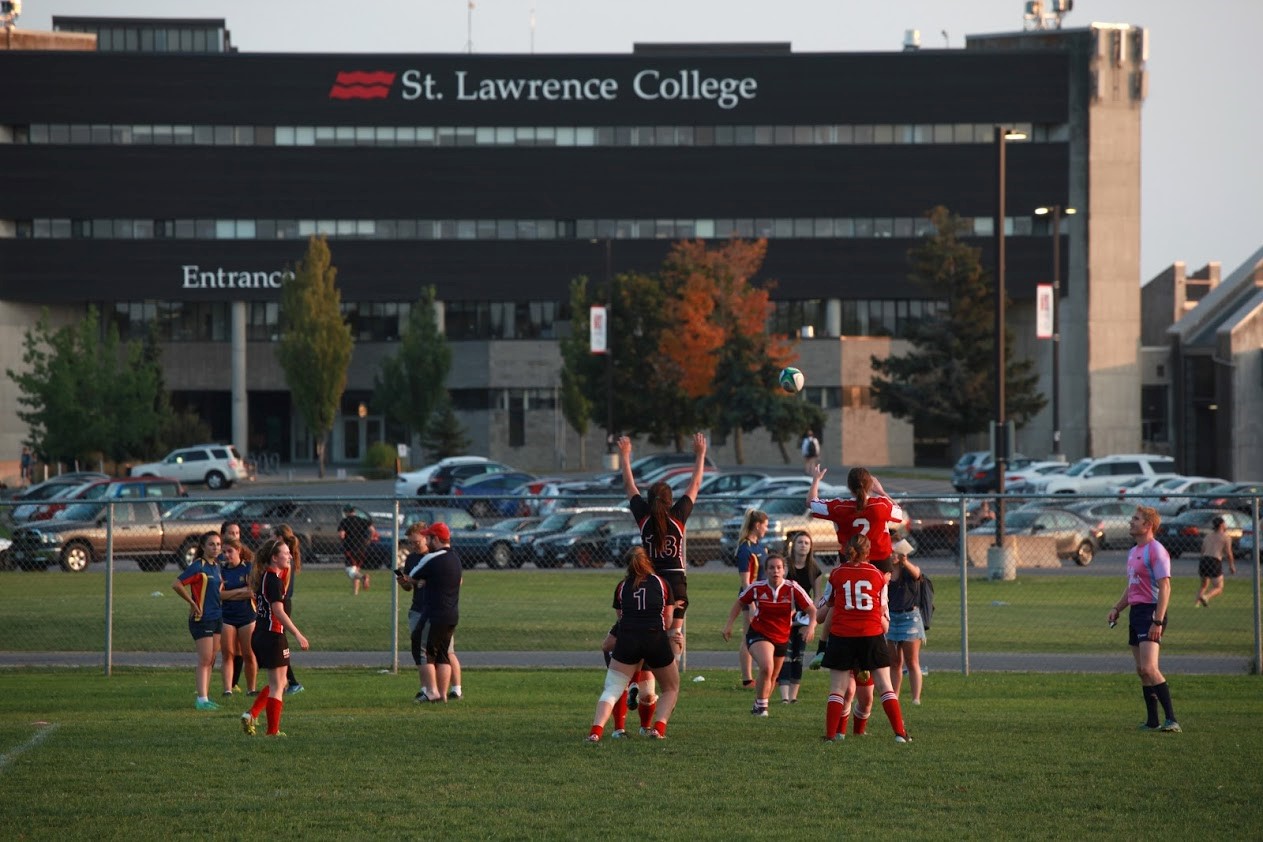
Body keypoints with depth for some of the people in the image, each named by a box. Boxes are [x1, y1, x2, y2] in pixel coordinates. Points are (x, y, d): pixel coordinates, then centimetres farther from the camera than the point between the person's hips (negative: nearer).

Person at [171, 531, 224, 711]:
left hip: (217, 617, 8)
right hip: (202, 618, -8)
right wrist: (192, 603, -15)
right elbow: (176, 584, -20)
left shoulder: (216, 566, 11)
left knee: (211, 661, 9)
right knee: (205, 660, -10)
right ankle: (202, 699, -10)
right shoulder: (198, 567, -13)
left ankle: (205, 697, 13)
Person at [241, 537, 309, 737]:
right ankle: (273, 731, 4)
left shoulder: (263, 577, 11)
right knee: (277, 686, 1)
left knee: (278, 683, 19)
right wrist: (298, 635, -24)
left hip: (259, 636, 9)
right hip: (273, 636, -9)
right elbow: (278, 611, -23)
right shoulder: (274, 579, -16)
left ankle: (252, 715, 7)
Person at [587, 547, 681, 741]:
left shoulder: (621, 587, 16)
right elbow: (668, 622, 12)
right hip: (656, 638, 0)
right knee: (671, 689, 20)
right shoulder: (662, 583, 13)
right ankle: (658, 728, -1)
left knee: (612, 689, 2)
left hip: (627, 639, 0)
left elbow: (620, 616, 14)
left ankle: (596, 730, -21)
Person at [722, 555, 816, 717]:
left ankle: (759, 706, 39)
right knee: (767, 668, -28)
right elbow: (739, 602, 5)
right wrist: (729, 624, -1)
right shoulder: (757, 588, -13)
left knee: (771, 679, 14)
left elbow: (811, 610, -11)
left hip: (781, 638, 3)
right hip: (758, 635, -3)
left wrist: (811, 626, -30)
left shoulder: (792, 589, -14)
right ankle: (761, 705, -10)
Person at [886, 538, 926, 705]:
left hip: (910, 617, -4)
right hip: (890, 617, 4)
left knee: (912, 662, -5)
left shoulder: (909, 570, -5)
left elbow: (915, 573, -30)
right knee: (894, 663, 8)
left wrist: (905, 563, -51)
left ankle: (916, 699, -6)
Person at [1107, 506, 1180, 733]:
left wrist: (1158, 622, -23)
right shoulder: (1134, 552, 18)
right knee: (1142, 671, 9)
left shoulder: (1156, 551, -11)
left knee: (1148, 668, -19)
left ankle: (1172, 720, -20)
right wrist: (1117, 608, 15)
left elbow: (1165, 587, -17)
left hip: (1151, 612, -10)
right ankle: (1152, 721, 13)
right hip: (1136, 611, 10)